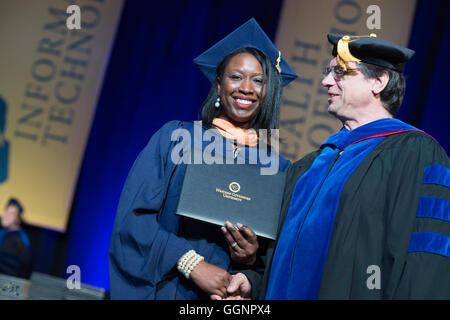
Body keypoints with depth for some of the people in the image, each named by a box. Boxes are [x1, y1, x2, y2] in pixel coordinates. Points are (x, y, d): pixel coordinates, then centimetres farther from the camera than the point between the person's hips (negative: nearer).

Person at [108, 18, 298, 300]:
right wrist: (193, 264, -18)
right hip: (160, 289, -1)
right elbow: (134, 216, -8)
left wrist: (254, 258, -15)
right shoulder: (175, 137, -1)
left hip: (226, 294, 1)